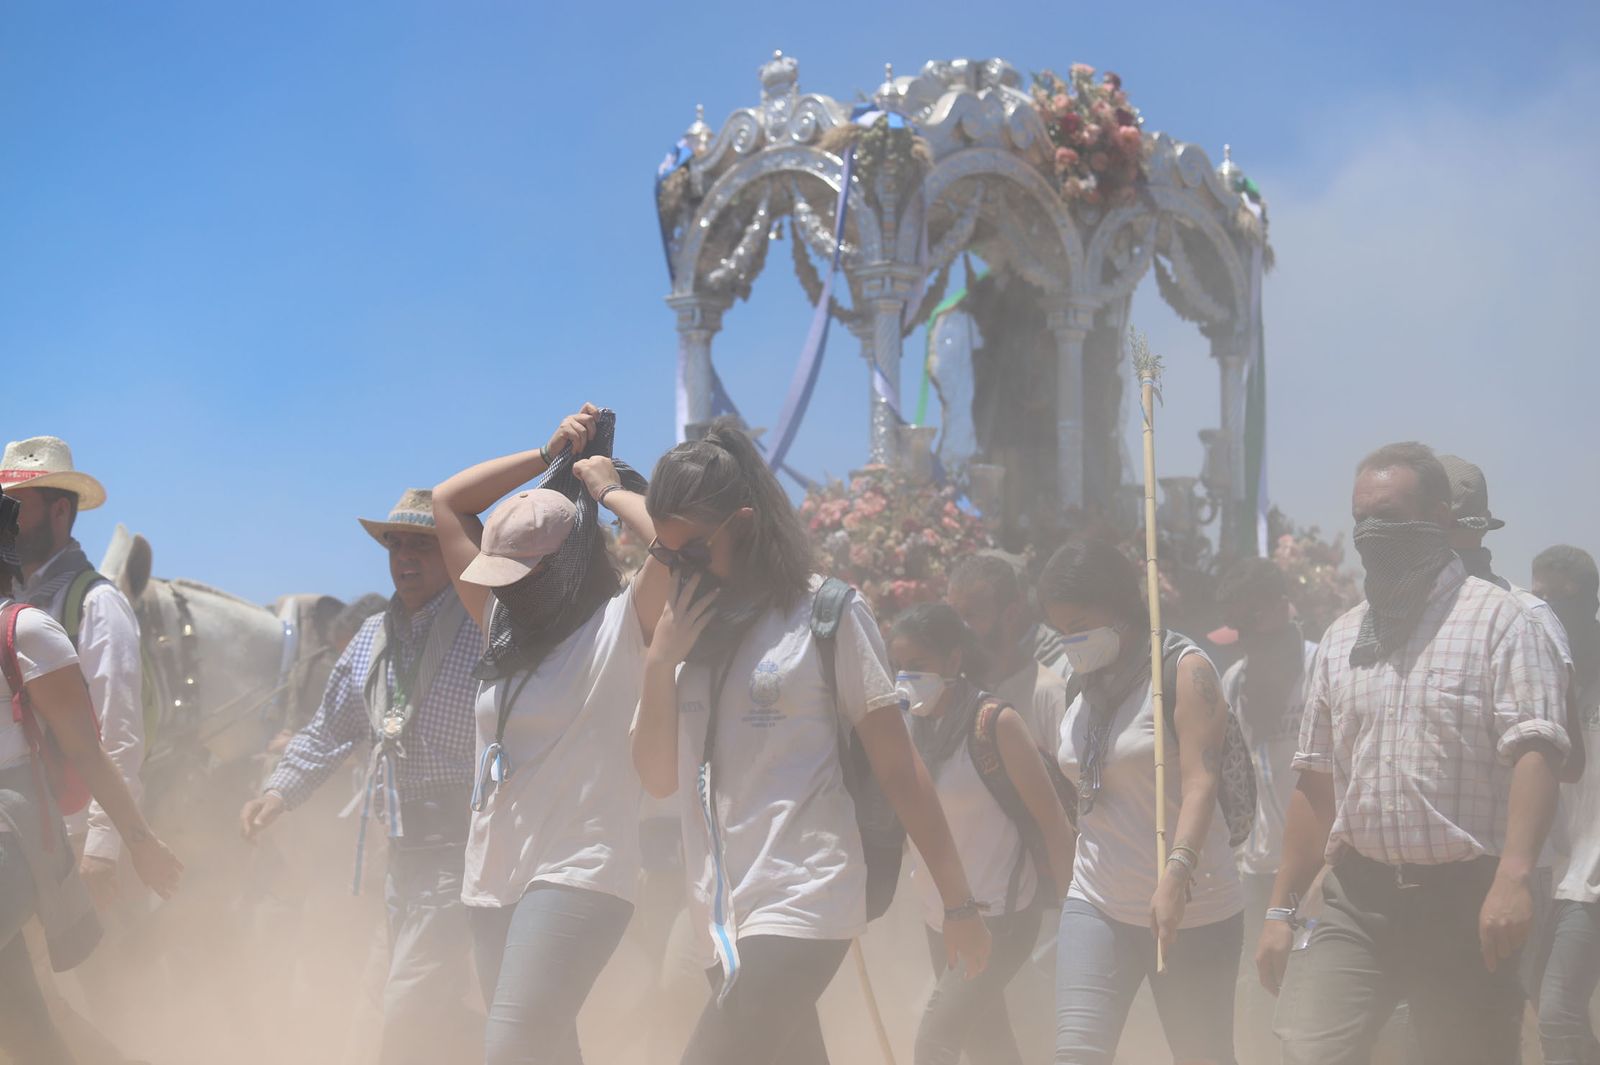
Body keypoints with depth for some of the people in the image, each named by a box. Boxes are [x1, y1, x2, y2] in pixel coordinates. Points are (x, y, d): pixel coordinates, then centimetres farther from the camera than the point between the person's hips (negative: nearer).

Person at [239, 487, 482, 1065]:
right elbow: (331, 728, 22)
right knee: (427, 1009, 15)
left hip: (458, 845, -8)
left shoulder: (484, 629, -9)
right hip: (402, 845, 8)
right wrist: (280, 790, 9)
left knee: (408, 1006, -14)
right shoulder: (374, 635, 14)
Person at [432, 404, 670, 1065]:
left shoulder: (622, 625, -5)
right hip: (492, 876, 8)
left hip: (578, 873, -7)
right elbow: (447, 503, 17)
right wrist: (549, 454, 12)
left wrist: (610, 490, -6)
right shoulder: (505, 621, 14)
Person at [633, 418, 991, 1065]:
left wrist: (958, 901, -2)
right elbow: (658, 777, 9)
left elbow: (898, 767, -3)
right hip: (723, 917, 6)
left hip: (804, 903, -6)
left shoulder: (827, 615, -4)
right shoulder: (687, 627, 12)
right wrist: (661, 660, -5)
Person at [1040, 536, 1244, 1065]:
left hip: (1192, 913, -5)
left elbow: (1200, 781, -22)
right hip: (1097, 906, 5)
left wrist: (1176, 877, -34)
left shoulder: (1185, 670, -9)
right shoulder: (1085, 688, 12)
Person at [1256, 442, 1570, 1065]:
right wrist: (1281, 907, 14)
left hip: (1464, 900, -4)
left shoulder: (1497, 619, -3)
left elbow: (1533, 751, -15)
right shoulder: (1340, 640, 14)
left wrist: (1513, 878, -28)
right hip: (1356, 901, 4)